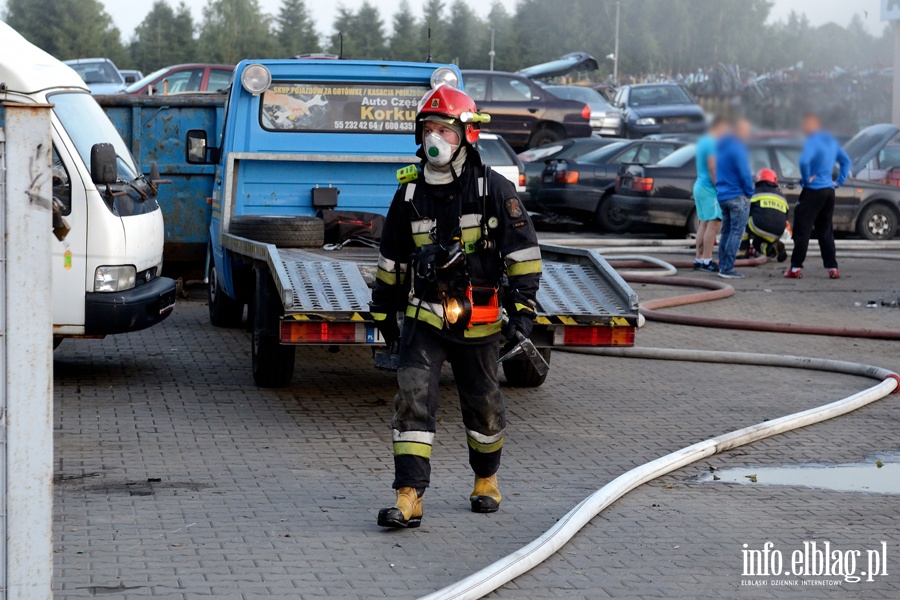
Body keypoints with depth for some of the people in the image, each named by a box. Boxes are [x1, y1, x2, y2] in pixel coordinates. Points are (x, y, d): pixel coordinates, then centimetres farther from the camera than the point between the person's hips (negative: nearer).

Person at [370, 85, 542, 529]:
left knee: (483, 405, 13)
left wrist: (523, 307, -12)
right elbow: (391, 258, 15)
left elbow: (523, 250, -5)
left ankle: (486, 479, 37)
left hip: (478, 321, -2)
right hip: (424, 317, 2)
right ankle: (409, 499, -15)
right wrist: (384, 311, 18)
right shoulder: (409, 194, 5)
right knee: (412, 399, -13)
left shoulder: (494, 189, -5)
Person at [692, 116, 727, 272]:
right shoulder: (712, 143, -16)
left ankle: (699, 259, 13)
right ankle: (707, 261, -11)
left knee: (704, 224, 12)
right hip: (709, 188, -10)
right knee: (714, 224, -9)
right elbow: (712, 168, -21)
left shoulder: (702, 141, 15)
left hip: (700, 185, 10)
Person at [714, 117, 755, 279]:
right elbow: (744, 173, -18)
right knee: (736, 233, -7)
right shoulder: (737, 148, -15)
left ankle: (723, 266, 16)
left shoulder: (722, 146, 14)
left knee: (726, 232, 15)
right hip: (737, 196, -9)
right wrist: (749, 192, -6)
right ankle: (727, 268, -9)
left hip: (722, 195, 9)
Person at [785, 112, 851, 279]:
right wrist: (839, 181, 17)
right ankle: (832, 268, 9)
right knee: (825, 231, 13)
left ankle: (796, 268, -4)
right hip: (829, 191, 8)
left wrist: (806, 179, -16)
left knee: (802, 230, -4)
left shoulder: (813, 142, -13)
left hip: (813, 191, -8)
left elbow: (804, 161, -30)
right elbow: (846, 161, 24)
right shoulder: (831, 141, 13)